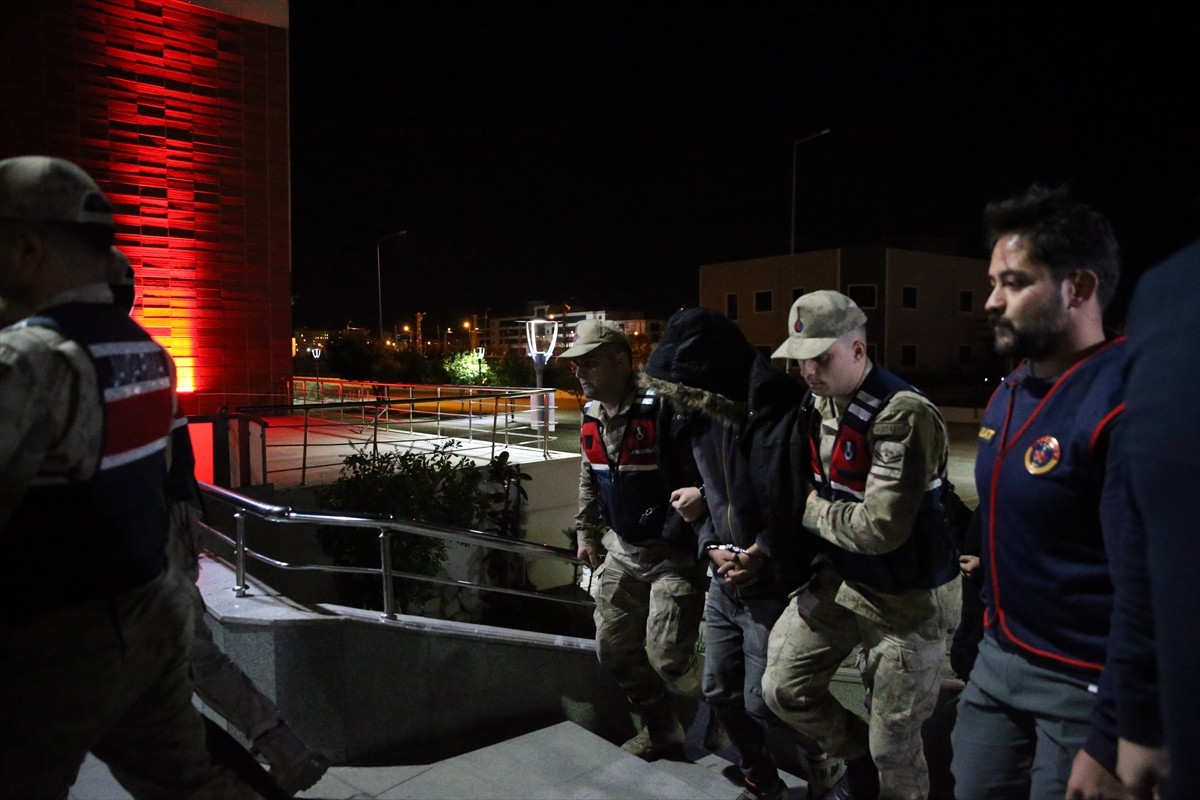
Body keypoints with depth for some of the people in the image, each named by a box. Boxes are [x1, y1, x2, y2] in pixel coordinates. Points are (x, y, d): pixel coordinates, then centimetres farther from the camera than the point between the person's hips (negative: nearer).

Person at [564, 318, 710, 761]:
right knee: (613, 650, 13)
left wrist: (680, 535, -24)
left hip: (673, 553, -8)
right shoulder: (591, 416, 3)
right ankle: (661, 729, 37)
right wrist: (587, 534, 20)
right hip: (621, 550, 8)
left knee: (667, 657, -8)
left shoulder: (662, 409, -24)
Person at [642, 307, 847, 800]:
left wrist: (765, 557, -19)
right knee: (720, 691, 15)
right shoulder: (701, 418, 1)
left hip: (775, 589, -7)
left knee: (762, 701, 0)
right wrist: (711, 547, -5)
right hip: (724, 582, 8)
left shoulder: (783, 418, -23)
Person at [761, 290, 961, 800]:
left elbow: (880, 528, -30)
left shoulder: (903, 415, -26)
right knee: (783, 688, 11)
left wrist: (812, 511, -14)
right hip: (841, 579, 7)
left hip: (906, 600, -7)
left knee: (892, 744, 6)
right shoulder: (820, 403, -2)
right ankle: (858, 756, 37)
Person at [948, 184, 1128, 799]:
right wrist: (984, 643, 17)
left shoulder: (1128, 404, -21)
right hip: (999, 659, 7)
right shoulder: (1008, 393, 5)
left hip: (1084, 685, -7)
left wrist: (1111, 746, -20)